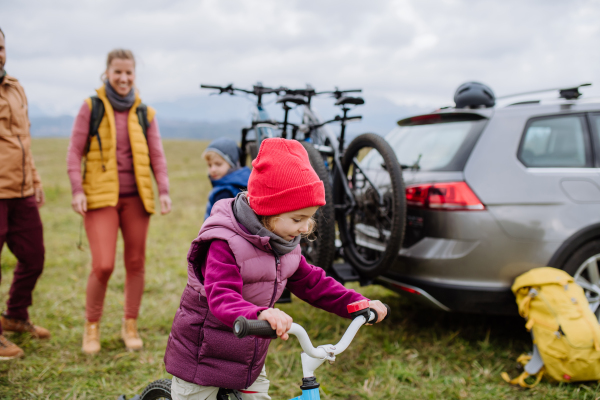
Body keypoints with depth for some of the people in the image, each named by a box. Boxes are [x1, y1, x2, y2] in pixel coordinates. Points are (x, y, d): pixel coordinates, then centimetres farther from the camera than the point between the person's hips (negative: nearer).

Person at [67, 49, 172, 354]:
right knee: (103, 265, -10)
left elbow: (157, 155, 7)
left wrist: (164, 190, -6)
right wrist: (77, 190, -9)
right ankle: (91, 327, 13)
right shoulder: (91, 107, 2)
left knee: (135, 263, 6)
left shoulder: (144, 113, 9)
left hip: (136, 198, 3)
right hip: (101, 197, -3)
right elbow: (75, 152, 2)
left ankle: (130, 326, 24)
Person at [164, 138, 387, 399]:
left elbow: (311, 282, 4)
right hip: (202, 356, -6)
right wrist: (259, 315, -60)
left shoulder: (284, 245, -2)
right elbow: (222, 297, -39)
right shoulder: (225, 243, -27)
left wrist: (358, 304, -7)